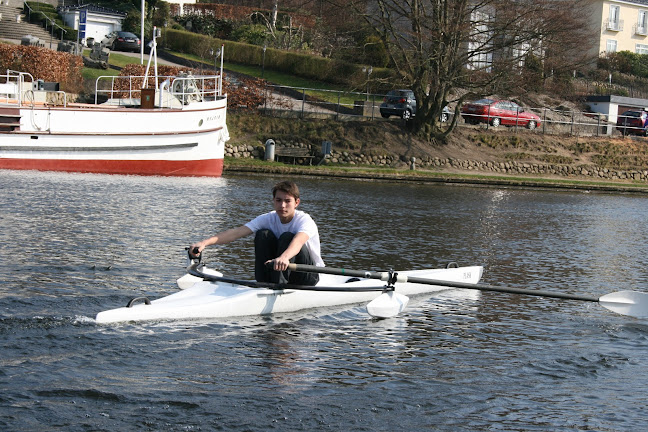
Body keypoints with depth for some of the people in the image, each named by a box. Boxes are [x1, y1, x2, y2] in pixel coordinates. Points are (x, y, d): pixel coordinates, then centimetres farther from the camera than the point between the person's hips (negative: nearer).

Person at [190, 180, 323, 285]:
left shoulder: (305, 220, -20)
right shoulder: (268, 219, -7)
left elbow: (299, 240, -44)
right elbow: (236, 232, -20)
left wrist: (284, 257, -67)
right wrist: (205, 242, -35)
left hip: (308, 276, -4)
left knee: (287, 237, -28)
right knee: (263, 234, -18)